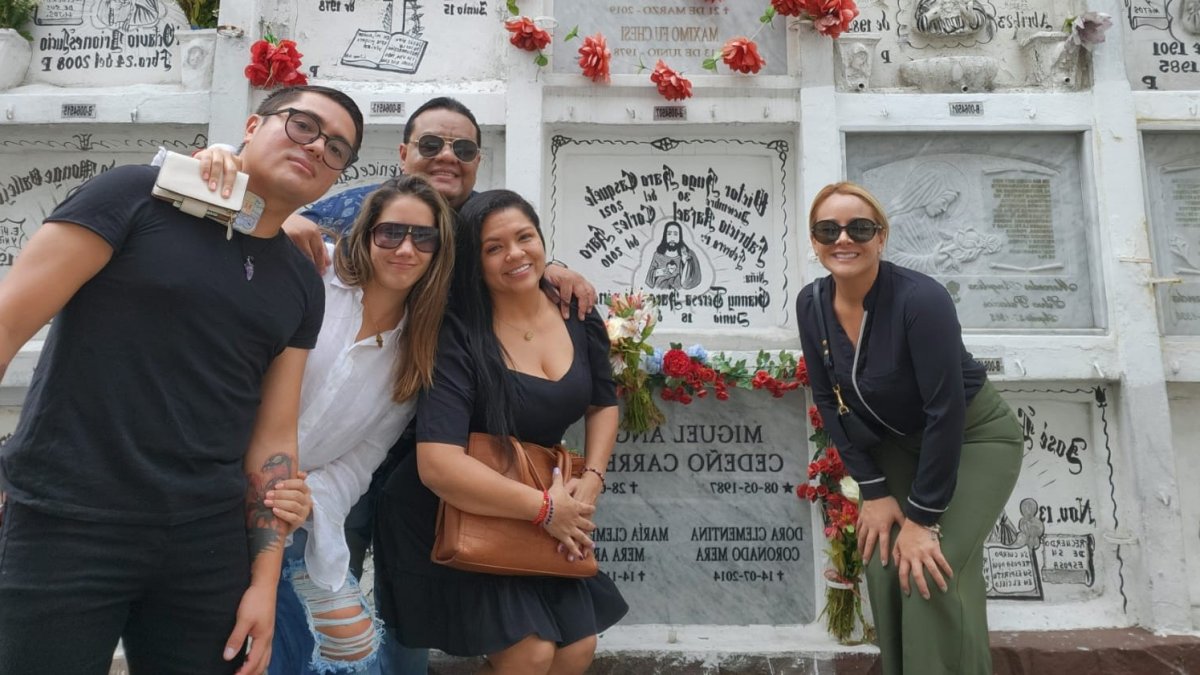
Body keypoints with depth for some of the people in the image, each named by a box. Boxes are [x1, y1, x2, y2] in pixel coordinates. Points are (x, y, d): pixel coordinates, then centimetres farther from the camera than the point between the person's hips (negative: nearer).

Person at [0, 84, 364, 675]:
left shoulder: (303, 286, 8)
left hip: (210, 540, 4)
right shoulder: (138, 196, -3)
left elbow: (274, 436, 7)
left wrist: (264, 579, 2)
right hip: (65, 525, -4)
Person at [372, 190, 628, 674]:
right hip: (453, 519, -5)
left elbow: (603, 404, 11)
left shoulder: (580, 319, -4)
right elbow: (437, 464, -31)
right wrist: (543, 506, -27)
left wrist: (591, 480, -7)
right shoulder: (459, 337, -22)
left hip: (540, 524, 6)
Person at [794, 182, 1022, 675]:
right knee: (883, 565, -1)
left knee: (931, 573, -16)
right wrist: (874, 490, -8)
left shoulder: (920, 300, -31)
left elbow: (945, 413, -28)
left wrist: (923, 517, -23)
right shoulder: (811, 305, -14)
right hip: (900, 443, 5)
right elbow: (828, 400, -6)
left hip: (976, 438, -5)